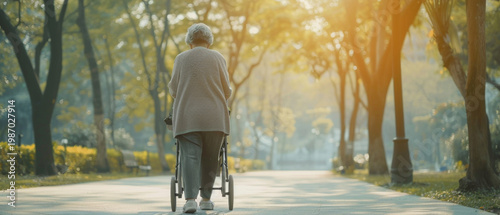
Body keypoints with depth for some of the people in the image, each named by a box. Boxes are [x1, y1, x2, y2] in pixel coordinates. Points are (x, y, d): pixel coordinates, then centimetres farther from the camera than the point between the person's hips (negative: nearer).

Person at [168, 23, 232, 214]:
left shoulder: (181, 58, 6)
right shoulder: (217, 58, 5)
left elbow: (173, 88, 8)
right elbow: (227, 90, 6)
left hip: (187, 116, 0)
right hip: (214, 117, 0)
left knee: (190, 157, -5)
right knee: (209, 159, 10)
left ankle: (190, 199, -18)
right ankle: (206, 198, 15)